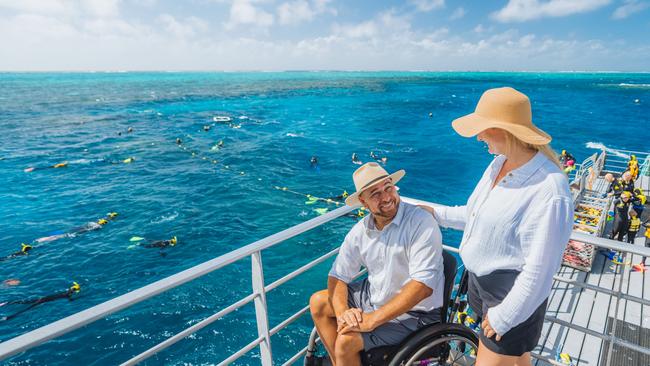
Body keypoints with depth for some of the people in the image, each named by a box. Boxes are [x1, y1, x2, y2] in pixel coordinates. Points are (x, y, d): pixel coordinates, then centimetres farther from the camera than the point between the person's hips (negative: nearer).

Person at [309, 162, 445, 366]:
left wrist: (372, 320, -29)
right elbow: (338, 275, -1)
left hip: (414, 310, -6)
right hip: (374, 295, 7)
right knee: (318, 303, 6)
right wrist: (342, 312, -21)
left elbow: (423, 285, -30)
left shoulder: (421, 222, -25)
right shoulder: (361, 230, -6)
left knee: (346, 341, -20)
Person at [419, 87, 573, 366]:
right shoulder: (499, 163, -4)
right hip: (481, 280, 7)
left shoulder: (550, 192, -29)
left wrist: (503, 318, -16)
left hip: (513, 296, -7)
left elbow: (539, 272, -24)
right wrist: (438, 214, 11)